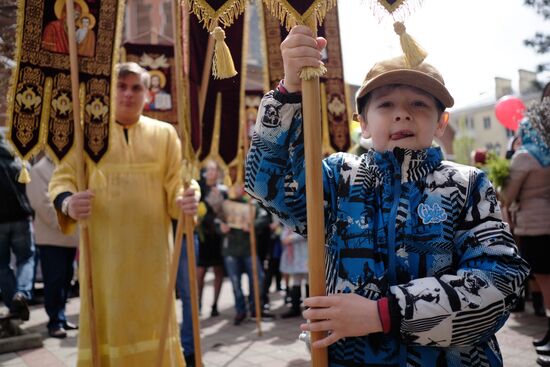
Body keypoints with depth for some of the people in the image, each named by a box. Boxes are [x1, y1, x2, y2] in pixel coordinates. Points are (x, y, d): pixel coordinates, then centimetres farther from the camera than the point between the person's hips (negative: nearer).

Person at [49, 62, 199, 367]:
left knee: (151, 319, 6)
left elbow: (176, 184, 4)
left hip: (149, 247, 1)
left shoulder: (164, 133, 9)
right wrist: (68, 202, -20)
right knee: (105, 319, 3)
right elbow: (63, 177, 3)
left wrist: (186, 201, -20)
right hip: (102, 246, 0)